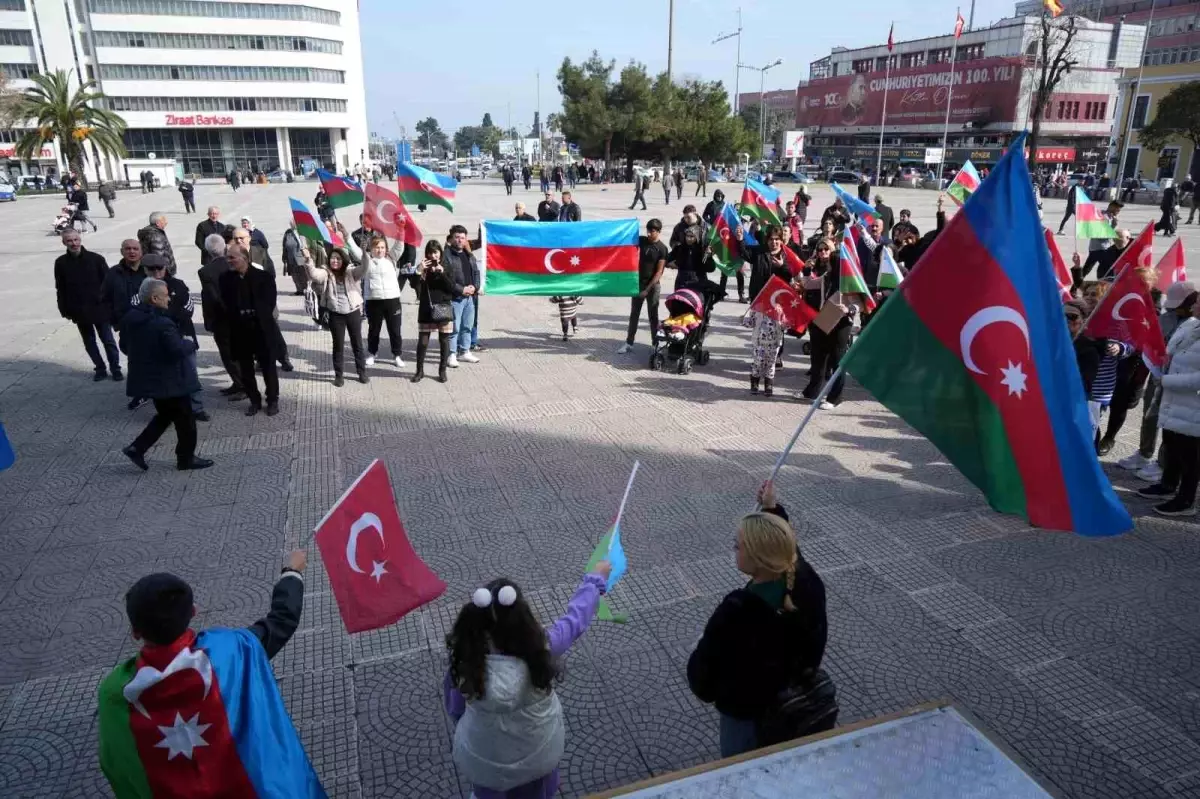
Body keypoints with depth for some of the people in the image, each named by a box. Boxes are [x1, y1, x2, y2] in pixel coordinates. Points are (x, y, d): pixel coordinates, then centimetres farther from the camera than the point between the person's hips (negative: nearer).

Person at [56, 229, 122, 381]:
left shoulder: (96, 258, -7)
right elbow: (60, 289, 6)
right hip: (79, 311, 3)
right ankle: (100, 369, 22)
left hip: (99, 308, -3)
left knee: (108, 340, 3)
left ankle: (115, 368, 15)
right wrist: (64, 310, 4)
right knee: (89, 342, 11)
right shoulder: (61, 263, 0)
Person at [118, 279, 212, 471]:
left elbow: (124, 347, 12)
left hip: (146, 378, 9)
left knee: (165, 415, 24)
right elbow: (178, 349, -28)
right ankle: (186, 458, 18)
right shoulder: (162, 323, -25)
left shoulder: (129, 319, 3)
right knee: (184, 418, 8)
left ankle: (137, 448, 17)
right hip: (169, 380, -9)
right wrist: (190, 344, -8)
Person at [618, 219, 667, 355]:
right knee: (634, 314, 9)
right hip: (638, 283, 5)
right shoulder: (641, 240, 2)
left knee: (653, 316, 3)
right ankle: (629, 343, 15)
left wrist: (648, 289, -18)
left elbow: (659, 272, -15)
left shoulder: (662, 249, -12)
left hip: (652, 286, -4)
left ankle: (655, 344, 13)